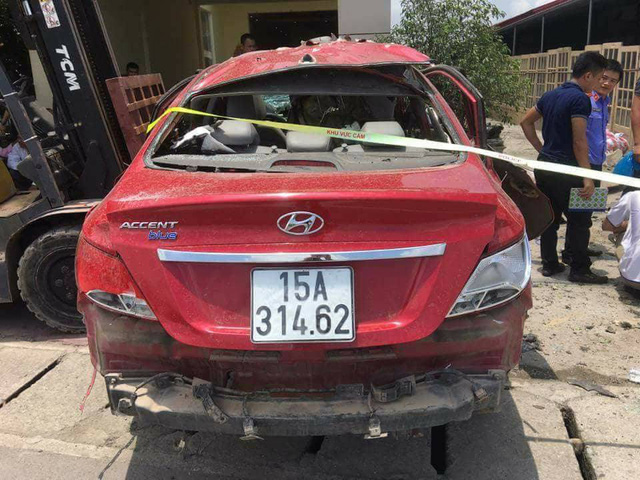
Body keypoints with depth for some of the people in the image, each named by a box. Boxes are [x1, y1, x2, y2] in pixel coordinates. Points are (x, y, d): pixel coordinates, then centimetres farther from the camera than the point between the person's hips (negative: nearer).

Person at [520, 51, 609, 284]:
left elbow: (526, 122, 17)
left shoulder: (551, 95, 10)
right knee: (579, 221, 3)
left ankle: (549, 264, 20)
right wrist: (588, 178, -18)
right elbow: (579, 142, -20)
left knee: (549, 217, 14)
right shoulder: (580, 99, -15)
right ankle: (579, 270, 10)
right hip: (565, 170, -8)